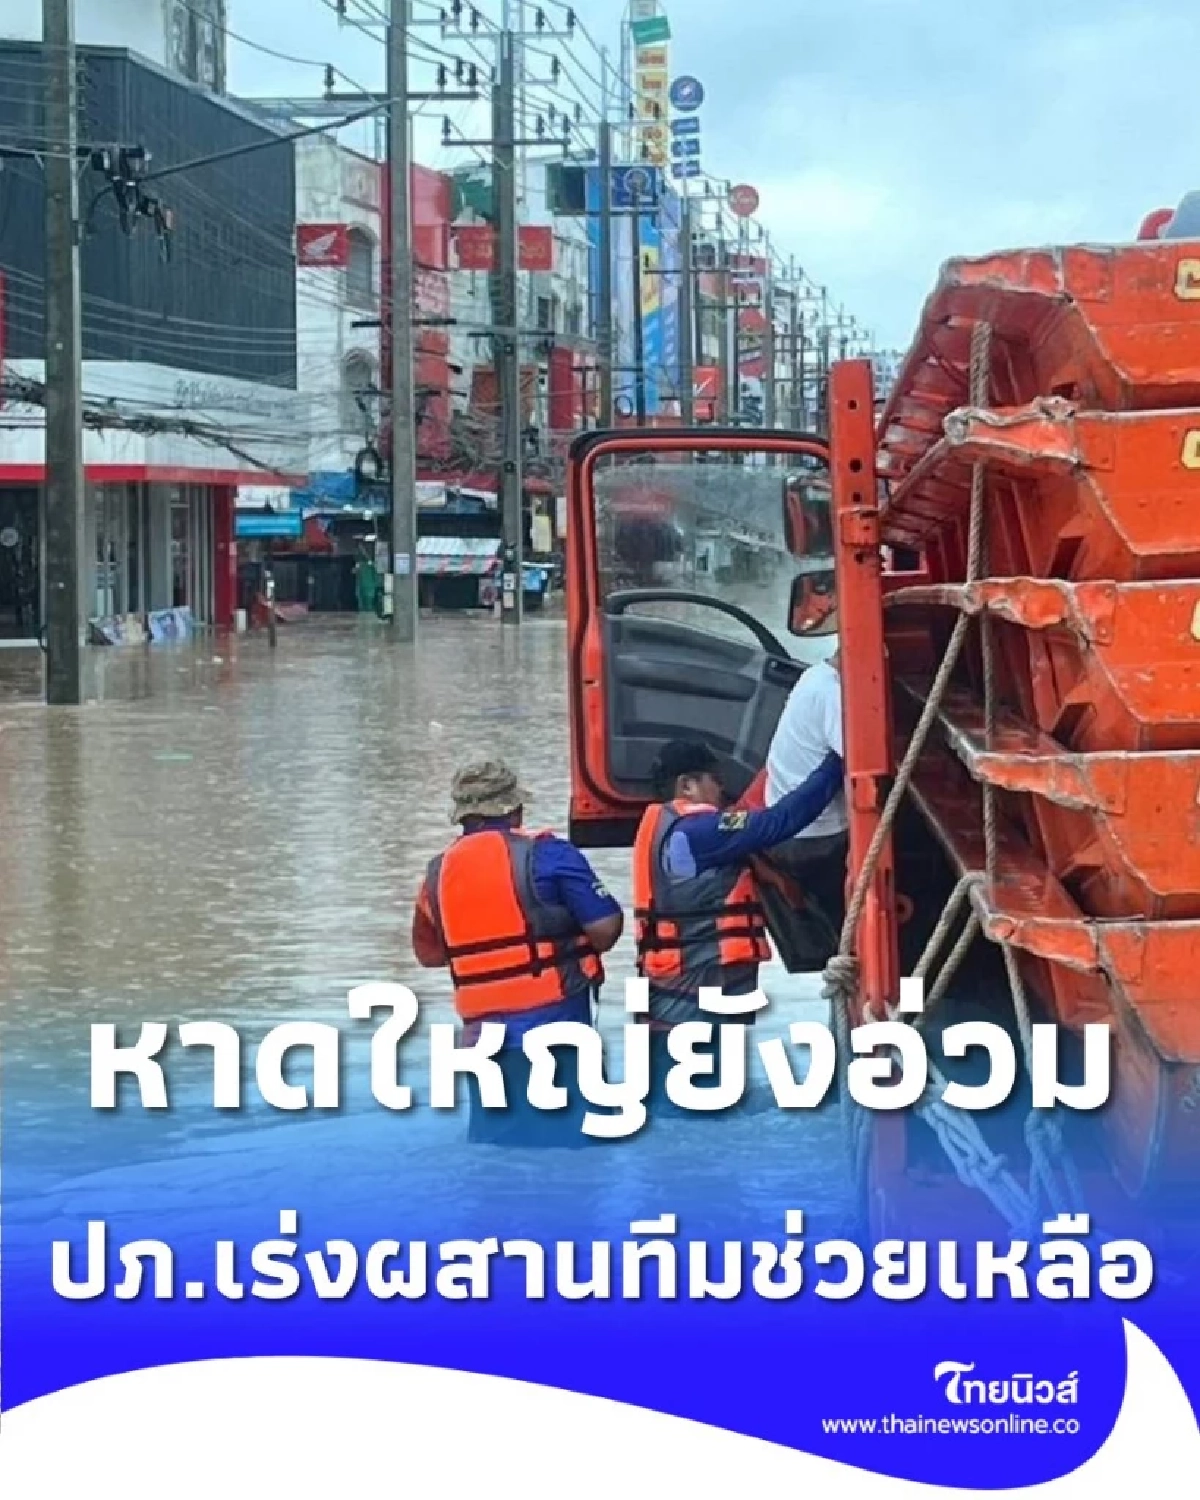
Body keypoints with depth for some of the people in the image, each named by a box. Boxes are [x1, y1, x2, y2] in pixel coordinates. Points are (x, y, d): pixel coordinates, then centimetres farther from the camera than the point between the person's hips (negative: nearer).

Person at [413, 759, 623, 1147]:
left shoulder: (439, 873, 10)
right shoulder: (545, 855, -6)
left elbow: (429, 953, 22)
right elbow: (606, 927, -8)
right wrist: (577, 945, 12)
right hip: (555, 1028, -5)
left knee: (494, 1147, 9)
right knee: (573, 1145, -3)